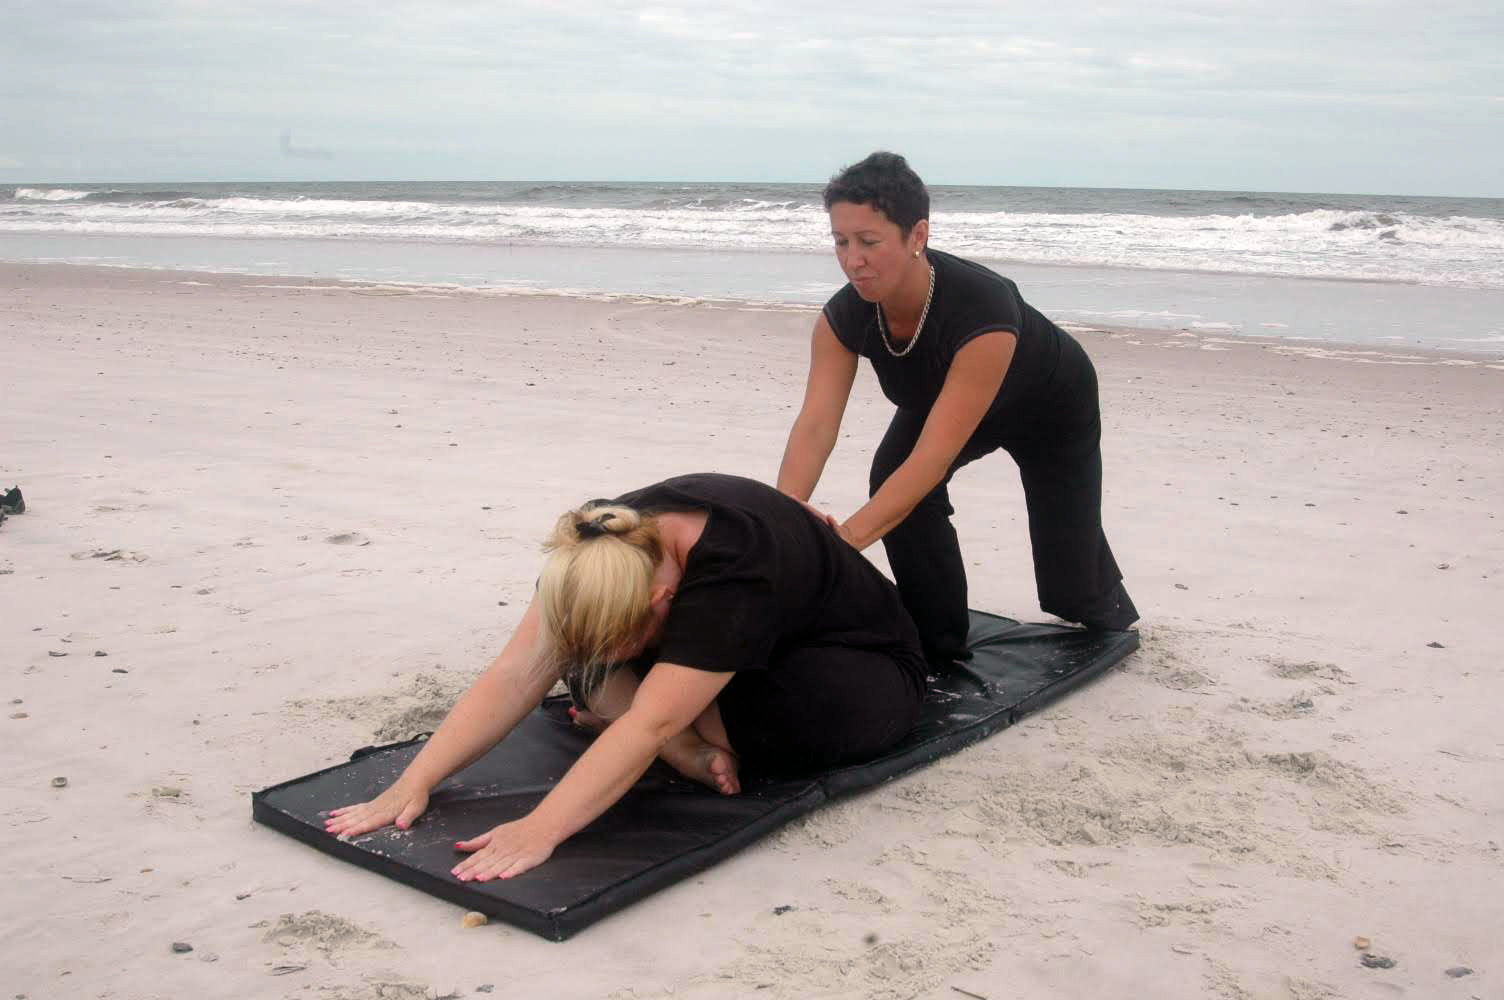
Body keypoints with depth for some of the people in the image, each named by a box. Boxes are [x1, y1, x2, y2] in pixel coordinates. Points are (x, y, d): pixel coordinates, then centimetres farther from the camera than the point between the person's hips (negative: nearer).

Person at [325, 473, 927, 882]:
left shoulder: (737, 572, -42)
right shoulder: (609, 548, -23)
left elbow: (651, 726, -48)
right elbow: (515, 677, -26)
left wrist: (538, 832, -54)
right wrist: (414, 783, -33)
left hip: (864, 666, -5)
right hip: (755, 655, 5)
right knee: (587, 661, -15)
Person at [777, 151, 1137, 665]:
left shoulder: (985, 310, -47)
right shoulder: (843, 317, -31)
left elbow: (935, 454, -51)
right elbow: (814, 427, -37)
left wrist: (850, 535, -61)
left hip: (1052, 406, -4)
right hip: (939, 398, 4)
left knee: (1072, 591, 4)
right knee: (893, 482, -27)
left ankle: (1107, 602, 46)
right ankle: (938, 646, -7)